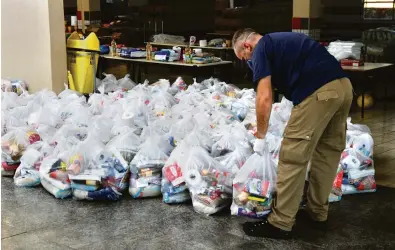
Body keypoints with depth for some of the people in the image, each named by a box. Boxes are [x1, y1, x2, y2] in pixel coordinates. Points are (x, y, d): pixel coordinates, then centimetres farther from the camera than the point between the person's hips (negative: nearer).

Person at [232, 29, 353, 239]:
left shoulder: (261, 50, 3)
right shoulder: (281, 40, 29)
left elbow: (265, 99, -6)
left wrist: (260, 136, 7)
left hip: (318, 92, -9)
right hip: (343, 85, 9)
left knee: (293, 157, -1)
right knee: (327, 152, 18)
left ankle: (280, 223, 6)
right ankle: (318, 213, 30)